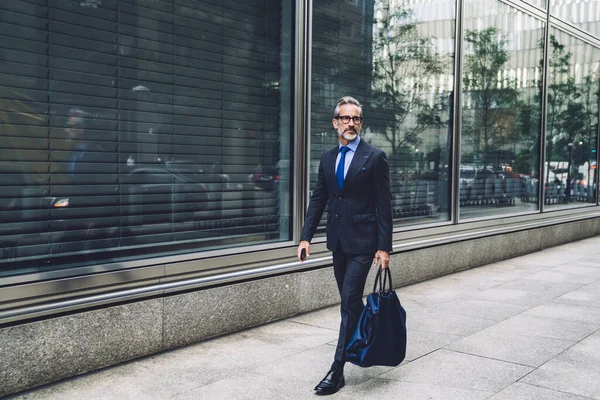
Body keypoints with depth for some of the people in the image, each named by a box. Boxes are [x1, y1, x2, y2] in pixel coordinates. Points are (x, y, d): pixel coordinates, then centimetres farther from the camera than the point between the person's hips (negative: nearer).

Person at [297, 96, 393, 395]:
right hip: (338, 240, 6)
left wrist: (384, 247, -12)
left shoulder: (375, 157, -6)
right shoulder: (328, 158, 9)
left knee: (349, 302, -7)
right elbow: (318, 199, 10)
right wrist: (306, 237, 0)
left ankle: (337, 370, -3)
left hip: (362, 241, -6)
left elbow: (384, 205, -8)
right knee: (350, 300, 16)